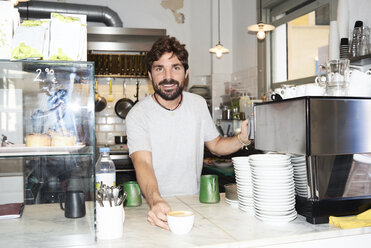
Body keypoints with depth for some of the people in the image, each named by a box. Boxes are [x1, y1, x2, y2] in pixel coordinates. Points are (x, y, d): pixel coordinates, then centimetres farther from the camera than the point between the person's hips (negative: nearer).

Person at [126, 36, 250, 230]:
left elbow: (215, 145, 13)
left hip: (194, 201, 2)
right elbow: (142, 163, -24)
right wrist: (156, 202, -42)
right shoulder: (138, 115, -13)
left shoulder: (198, 104, 1)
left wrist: (242, 140, -7)